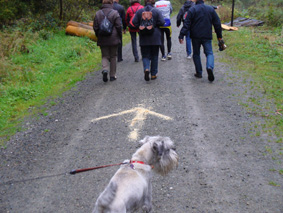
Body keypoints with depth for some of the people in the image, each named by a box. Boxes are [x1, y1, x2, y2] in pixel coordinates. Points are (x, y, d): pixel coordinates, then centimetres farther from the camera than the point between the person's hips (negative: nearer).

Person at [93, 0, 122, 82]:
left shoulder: (98, 13, 2)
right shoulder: (115, 13, -7)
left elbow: (95, 27, 3)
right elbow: (119, 26, -9)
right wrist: (120, 37, 4)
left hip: (102, 40, 2)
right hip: (113, 40, -2)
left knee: (105, 56, 11)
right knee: (113, 57, 10)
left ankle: (105, 69, -17)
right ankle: (112, 75, 14)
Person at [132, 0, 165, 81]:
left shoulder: (139, 11, 1)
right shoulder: (157, 11, -5)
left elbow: (134, 22, -4)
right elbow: (162, 22, -12)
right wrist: (155, 25, 6)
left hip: (144, 38, 1)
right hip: (155, 38, -1)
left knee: (145, 55, 8)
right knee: (154, 56, 10)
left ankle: (146, 69, -20)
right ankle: (153, 74, 14)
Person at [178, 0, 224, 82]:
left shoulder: (192, 10, -4)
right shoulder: (211, 9, 5)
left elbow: (186, 24, -11)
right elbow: (217, 23, 8)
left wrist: (181, 35, -10)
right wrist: (219, 36, 14)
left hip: (195, 37, -1)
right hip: (207, 36, 1)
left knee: (196, 54, 12)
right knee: (209, 53, 7)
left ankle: (199, 73, 12)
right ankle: (210, 67, -21)